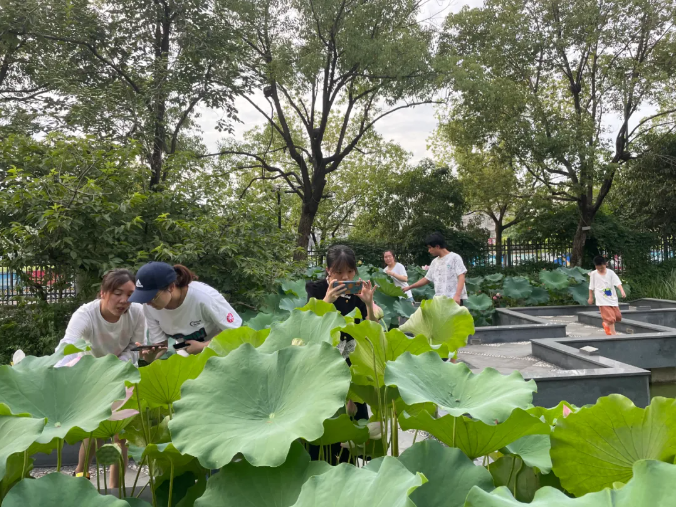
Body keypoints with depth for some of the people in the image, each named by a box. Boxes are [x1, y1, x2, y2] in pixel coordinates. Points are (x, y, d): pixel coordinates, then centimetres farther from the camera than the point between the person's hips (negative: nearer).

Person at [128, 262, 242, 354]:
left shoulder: (204, 297, -32)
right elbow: (160, 344, -7)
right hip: (187, 356, 4)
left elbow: (236, 331, -21)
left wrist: (203, 346, -29)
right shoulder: (149, 307, -16)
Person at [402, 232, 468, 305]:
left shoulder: (454, 257, -3)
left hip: (454, 299, -6)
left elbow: (461, 277, -10)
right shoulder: (434, 262, 17)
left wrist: (457, 295, -22)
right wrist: (409, 287, 23)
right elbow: (426, 279, 25)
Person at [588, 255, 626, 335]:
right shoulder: (593, 274, -4)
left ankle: (606, 324, 37)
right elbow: (591, 287, 6)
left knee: (618, 316, 11)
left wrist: (622, 291, -28)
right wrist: (591, 297, 11)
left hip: (612, 298, 3)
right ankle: (614, 333, -1)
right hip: (602, 300, -3)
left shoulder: (610, 272, -3)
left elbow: (618, 283, -13)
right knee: (610, 318, -11)